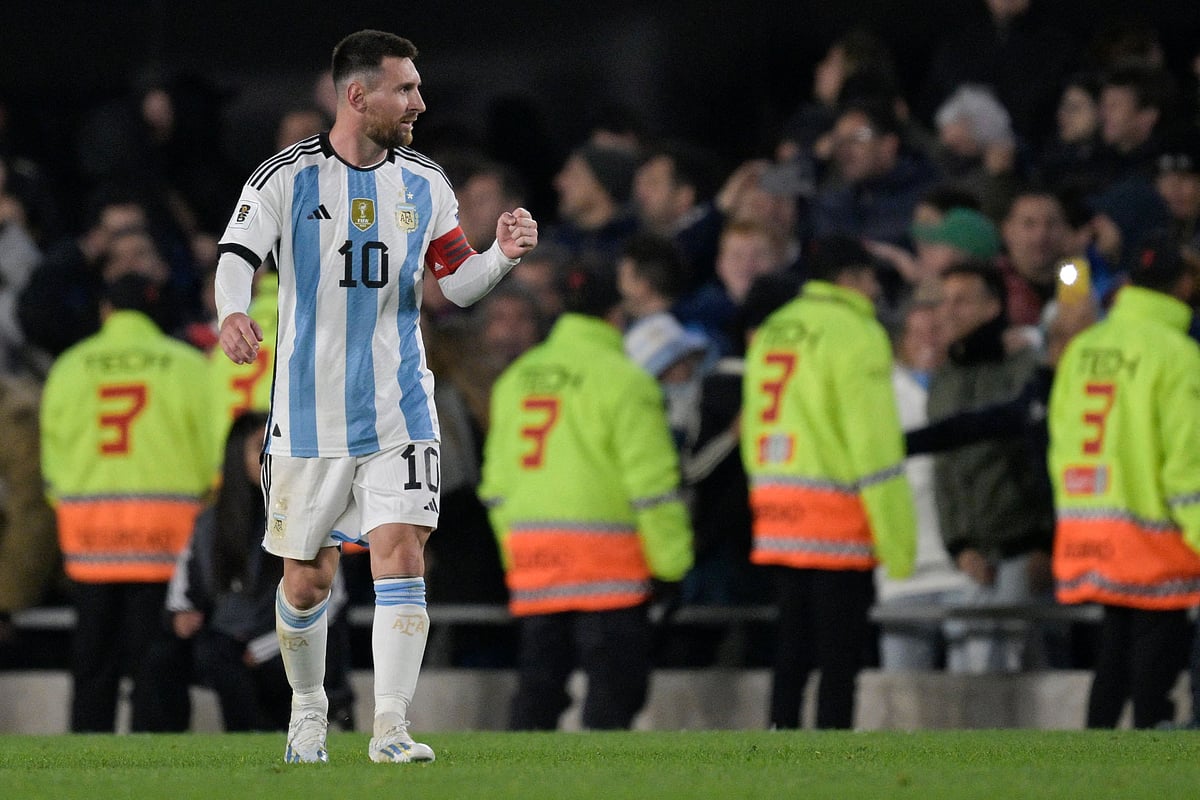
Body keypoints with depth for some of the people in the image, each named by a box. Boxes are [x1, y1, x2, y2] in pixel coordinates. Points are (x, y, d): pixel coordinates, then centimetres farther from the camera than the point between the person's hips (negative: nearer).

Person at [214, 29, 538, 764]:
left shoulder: (423, 184, 6)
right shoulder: (289, 178, -6)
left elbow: (458, 282, 12)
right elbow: (238, 255, -17)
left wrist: (503, 256, -9)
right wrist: (234, 313, -38)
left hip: (399, 413, 2)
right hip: (309, 416, -2)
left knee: (400, 553, -13)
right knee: (307, 579, 6)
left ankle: (392, 727, -14)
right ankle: (309, 712, 30)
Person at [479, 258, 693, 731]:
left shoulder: (518, 378, 13)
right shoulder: (622, 380, -7)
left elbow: (497, 482, 17)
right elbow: (651, 481, -10)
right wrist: (670, 564, -4)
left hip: (530, 552, 6)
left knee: (538, 681, 11)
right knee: (615, 687, -3)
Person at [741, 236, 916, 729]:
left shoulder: (773, 331, 15)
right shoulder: (855, 334, -9)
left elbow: (753, 432, 17)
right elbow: (874, 444, -13)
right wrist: (897, 539, -12)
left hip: (776, 506, 7)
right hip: (836, 517, -7)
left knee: (793, 650, 12)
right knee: (840, 652, -5)